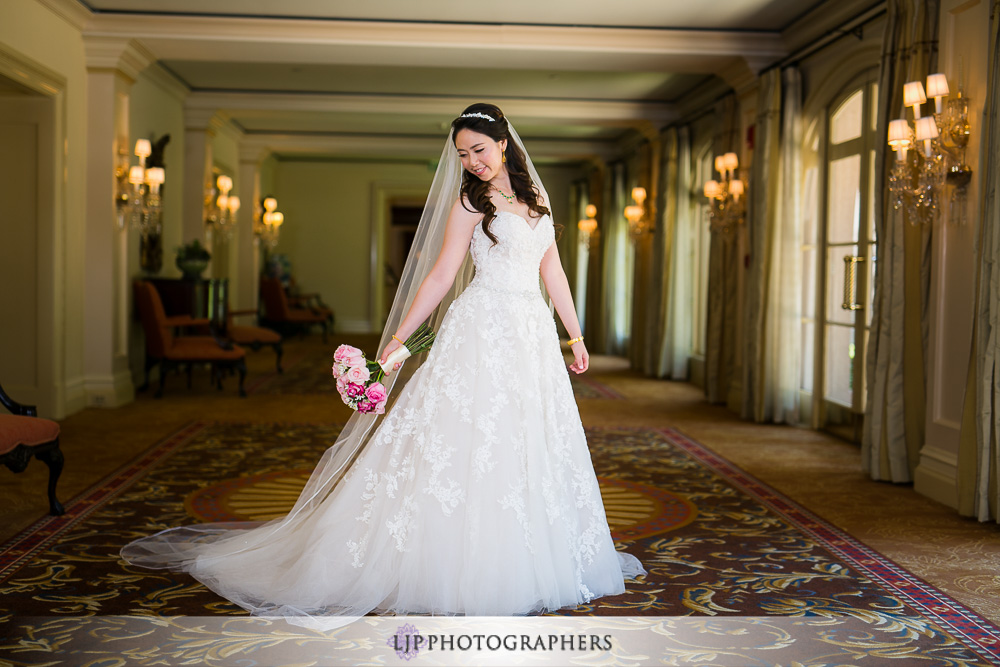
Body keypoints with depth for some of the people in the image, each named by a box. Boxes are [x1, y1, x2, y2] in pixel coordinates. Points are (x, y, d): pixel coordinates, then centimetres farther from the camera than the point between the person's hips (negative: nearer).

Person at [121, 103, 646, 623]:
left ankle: (524, 568, 20)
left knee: (531, 451, 7)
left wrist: (575, 335, 15)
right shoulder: (471, 199, -2)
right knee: (456, 443, -7)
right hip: (482, 331, -5)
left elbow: (552, 270, 16)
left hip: (533, 335, 6)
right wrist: (398, 340, -9)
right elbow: (441, 275, -4)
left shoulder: (535, 194, 13)